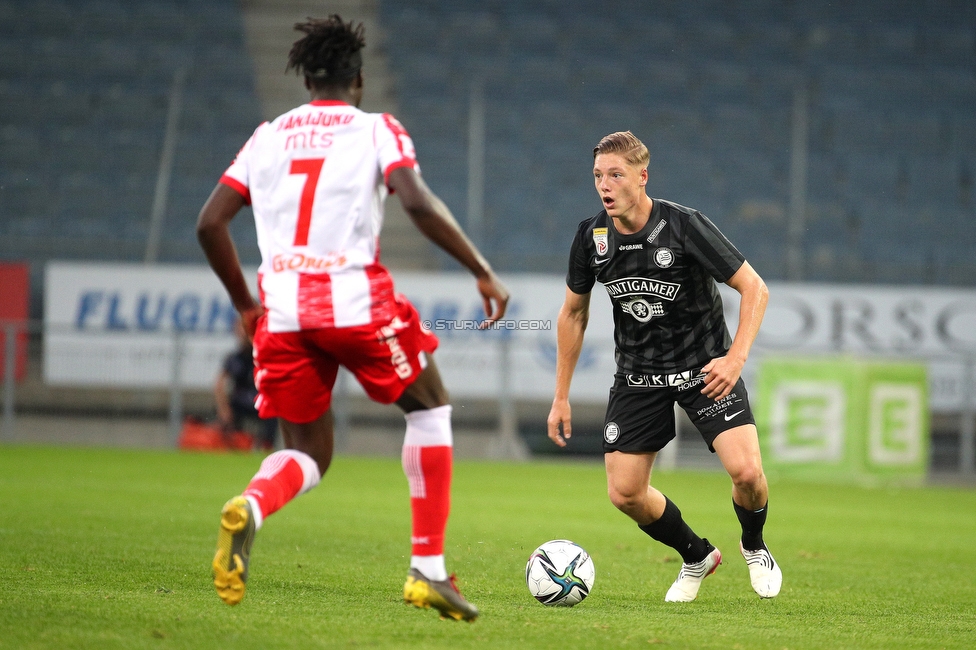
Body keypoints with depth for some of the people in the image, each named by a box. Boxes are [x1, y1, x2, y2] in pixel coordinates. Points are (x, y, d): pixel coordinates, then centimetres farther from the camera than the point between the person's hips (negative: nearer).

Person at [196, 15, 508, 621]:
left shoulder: (268, 135, 16)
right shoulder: (377, 130, 4)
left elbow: (210, 223, 11)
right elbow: (419, 203, -13)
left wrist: (244, 303, 22)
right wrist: (484, 272, -8)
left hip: (283, 313, 4)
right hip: (357, 303, -4)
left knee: (309, 455, 15)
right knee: (431, 408, 18)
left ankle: (248, 509, -21)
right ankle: (428, 568, 10)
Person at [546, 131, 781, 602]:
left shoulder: (684, 226, -20)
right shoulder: (591, 237, -8)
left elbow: (754, 288, -14)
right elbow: (573, 314, 8)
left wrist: (735, 358, -27)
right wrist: (561, 397, 7)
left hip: (705, 367, -3)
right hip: (638, 376, 4)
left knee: (746, 471, -20)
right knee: (624, 493, -6)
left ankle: (754, 547, 14)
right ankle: (696, 556, 23)